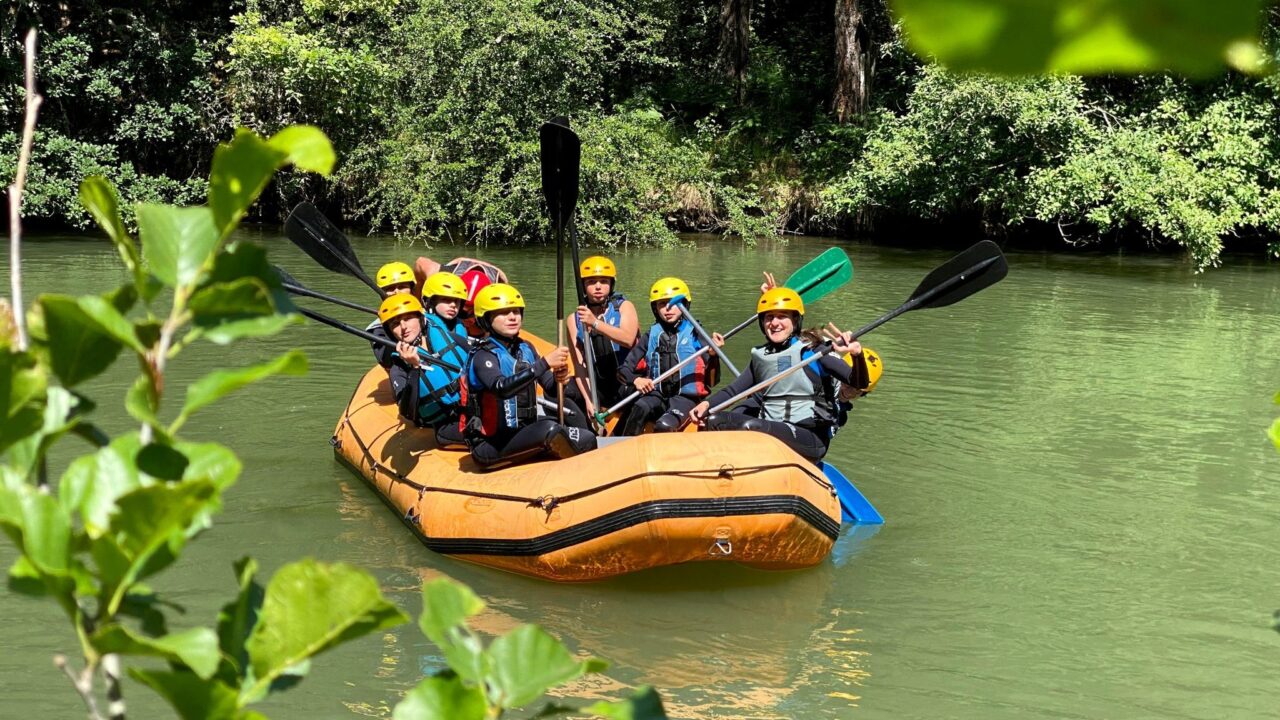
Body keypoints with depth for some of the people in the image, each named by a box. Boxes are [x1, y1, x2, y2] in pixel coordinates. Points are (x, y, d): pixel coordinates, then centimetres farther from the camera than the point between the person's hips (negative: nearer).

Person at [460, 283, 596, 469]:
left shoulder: (526, 349, 8)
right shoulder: (484, 357, -13)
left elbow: (550, 389, 3)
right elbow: (502, 388, -33)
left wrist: (558, 379, -21)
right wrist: (545, 363, -39)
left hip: (524, 435, 7)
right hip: (490, 446, -7)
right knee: (549, 430, -29)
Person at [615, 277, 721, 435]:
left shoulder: (695, 335, 5)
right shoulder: (651, 337, 12)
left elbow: (711, 382, 2)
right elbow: (624, 369, 10)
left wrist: (713, 356, -16)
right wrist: (636, 380, -12)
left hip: (685, 397, -2)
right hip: (656, 395, 2)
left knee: (664, 425, -33)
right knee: (640, 407, -32)